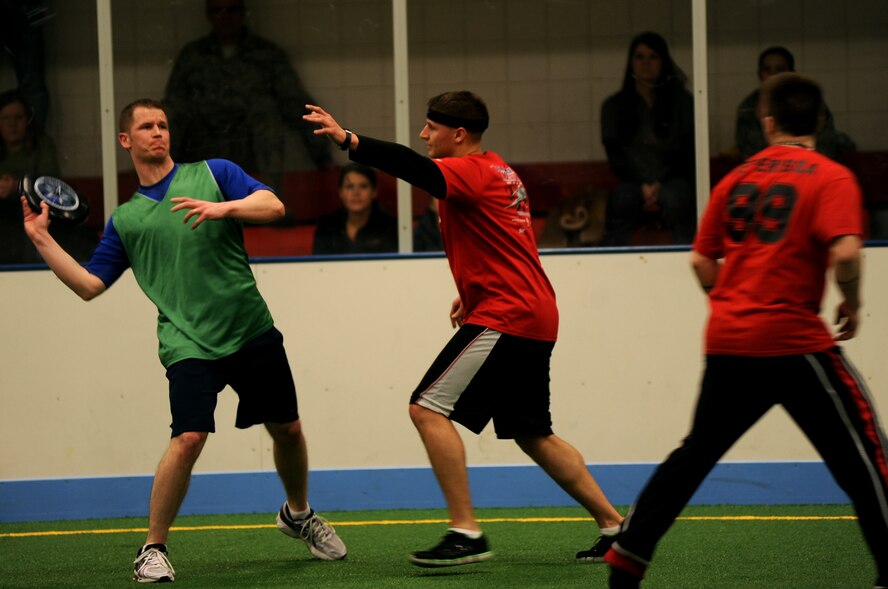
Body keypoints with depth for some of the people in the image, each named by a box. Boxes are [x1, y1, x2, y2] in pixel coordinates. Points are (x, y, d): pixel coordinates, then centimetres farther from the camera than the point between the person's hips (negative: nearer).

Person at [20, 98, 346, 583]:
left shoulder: (213, 173, 7)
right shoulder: (125, 219, 12)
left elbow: (272, 205, -6)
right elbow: (89, 285, 10)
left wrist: (223, 207, -24)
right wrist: (41, 238, 4)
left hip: (253, 333, 1)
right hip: (189, 343, -1)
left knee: (287, 430, 10)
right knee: (189, 437, -20)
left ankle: (298, 514, 39)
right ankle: (153, 550, -8)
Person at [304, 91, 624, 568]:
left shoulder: (471, 171, -11)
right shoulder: (498, 172, 19)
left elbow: (414, 168, -31)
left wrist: (348, 140, -42)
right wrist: (472, 291, 23)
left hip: (504, 316, -10)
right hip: (534, 315, 10)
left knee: (428, 408, -11)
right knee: (533, 435, 18)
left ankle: (466, 533, -14)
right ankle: (613, 525, 19)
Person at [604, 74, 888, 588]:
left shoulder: (737, 178, 12)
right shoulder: (831, 178, -4)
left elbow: (702, 262, 13)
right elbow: (844, 252, -19)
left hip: (728, 339, 6)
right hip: (793, 339, -6)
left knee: (696, 452, 19)